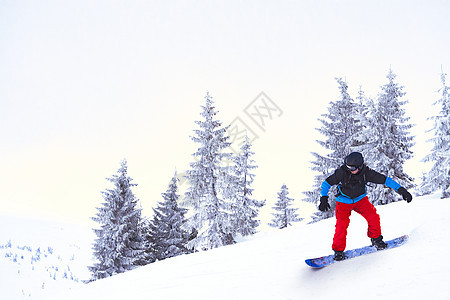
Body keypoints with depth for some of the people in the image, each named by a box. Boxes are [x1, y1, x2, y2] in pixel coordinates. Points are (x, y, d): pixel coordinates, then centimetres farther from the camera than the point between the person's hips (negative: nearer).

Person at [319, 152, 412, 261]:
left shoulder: (366, 172, -21)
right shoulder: (342, 172, -27)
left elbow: (385, 180, -17)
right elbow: (327, 183, -18)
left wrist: (400, 189, -23)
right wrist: (324, 198, -30)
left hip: (360, 199, 2)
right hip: (344, 202, -2)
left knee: (373, 217, -15)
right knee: (342, 224, -16)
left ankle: (376, 238, 12)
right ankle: (338, 250, 1)